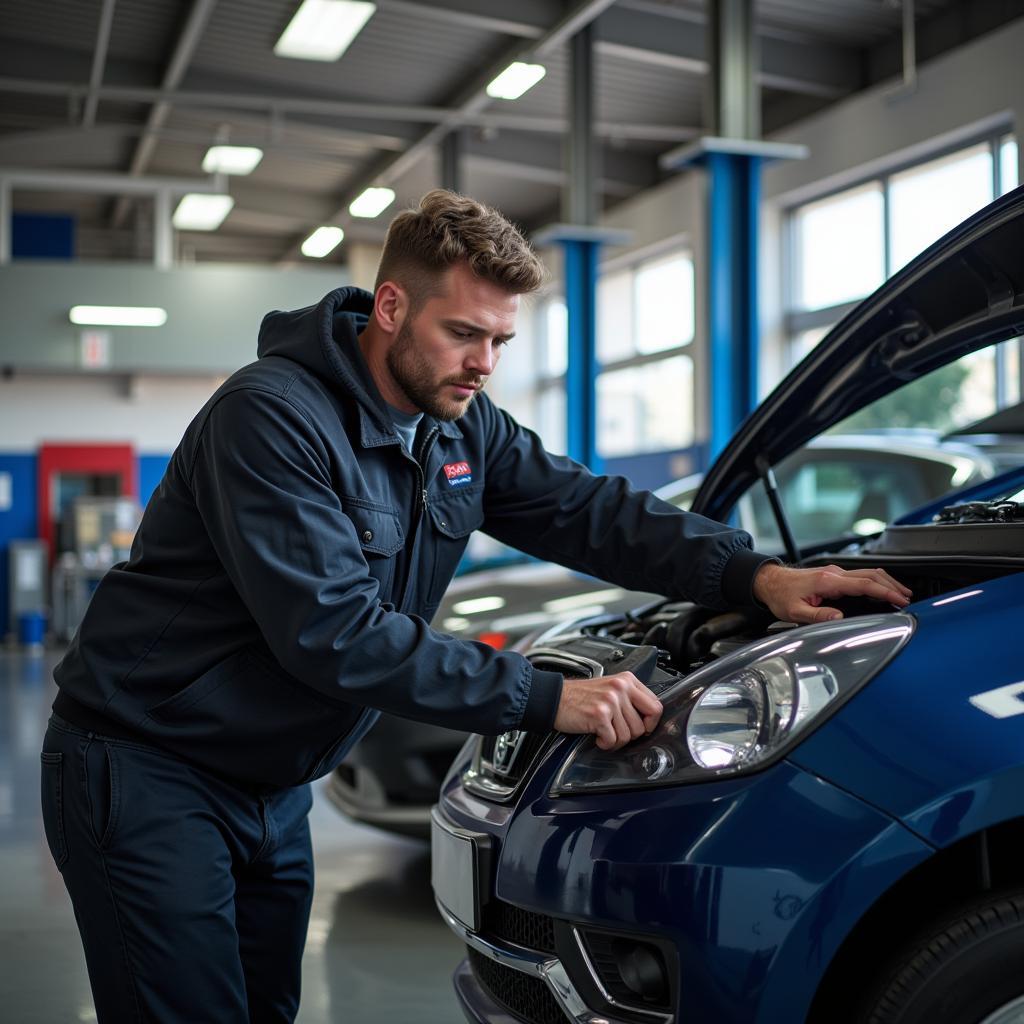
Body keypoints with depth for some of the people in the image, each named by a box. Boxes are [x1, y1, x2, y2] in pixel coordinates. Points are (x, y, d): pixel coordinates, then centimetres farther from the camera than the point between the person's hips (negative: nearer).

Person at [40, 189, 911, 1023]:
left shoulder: (462, 425, 2)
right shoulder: (271, 416, -24)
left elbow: (589, 508, 2)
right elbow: (333, 633, -30)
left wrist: (756, 574, -14)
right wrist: (546, 698, -31)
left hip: (270, 786, 8)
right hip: (144, 773, -8)